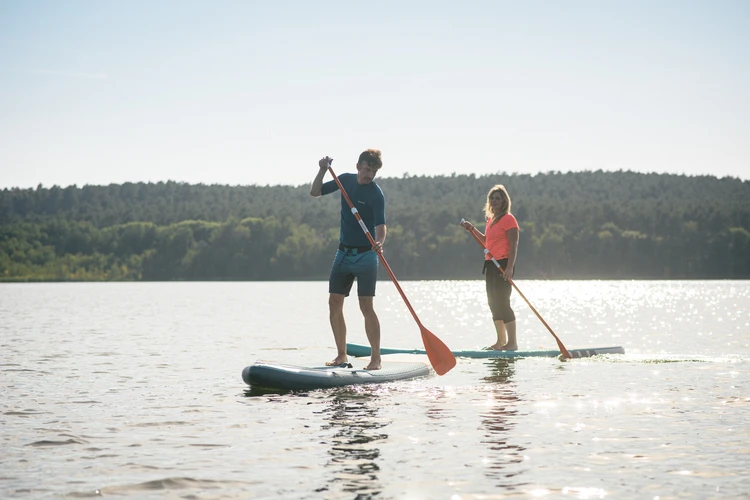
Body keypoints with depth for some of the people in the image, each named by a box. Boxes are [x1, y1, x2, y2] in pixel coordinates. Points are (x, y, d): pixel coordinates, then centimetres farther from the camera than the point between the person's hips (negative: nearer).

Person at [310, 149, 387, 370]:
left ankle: (376, 358, -4)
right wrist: (323, 170, -5)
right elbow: (315, 192, 11)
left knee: (366, 306, -10)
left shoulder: (376, 194, -13)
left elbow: (380, 225, -24)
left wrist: (379, 243, -44)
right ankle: (341, 354, 14)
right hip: (343, 253, 6)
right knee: (334, 303, 3)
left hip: (365, 255, -6)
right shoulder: (346, 180, 5)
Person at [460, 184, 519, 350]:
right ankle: (501, 341, 18)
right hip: (491, 264, 9)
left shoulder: (508, 219, -9)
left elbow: (514, 245, -15)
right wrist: (472, 229, 14)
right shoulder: (491, 219, 16)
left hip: (503, 264, -9)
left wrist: (509, 268, -23)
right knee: (494, 303, 10)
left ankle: (512, 342, -6)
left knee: (502, 302, -10)